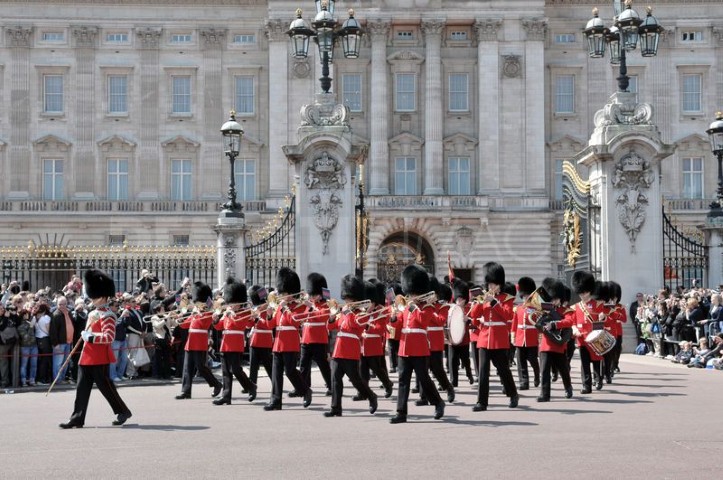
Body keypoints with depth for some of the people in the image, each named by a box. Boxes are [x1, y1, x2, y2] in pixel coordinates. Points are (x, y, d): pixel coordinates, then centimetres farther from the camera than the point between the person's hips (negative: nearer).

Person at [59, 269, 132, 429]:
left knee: (105, 386, 0)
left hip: (99, 359, -9)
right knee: (82, 388, 4)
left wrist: (90, 337, -22)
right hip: (87, 357, 9)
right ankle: (77, 418, 5)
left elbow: (109, 337, -22)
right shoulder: (92, 314, 16)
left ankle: (123, 412, 15)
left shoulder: (107, 316, -12)